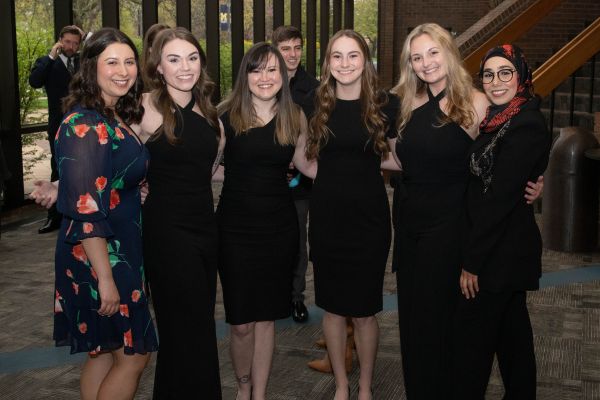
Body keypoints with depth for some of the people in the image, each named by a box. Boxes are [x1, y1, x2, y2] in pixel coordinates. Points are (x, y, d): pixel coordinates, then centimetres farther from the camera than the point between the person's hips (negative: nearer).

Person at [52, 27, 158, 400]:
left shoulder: (117, 119, 8)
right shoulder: (84, 125, -19)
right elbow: (85, 211, -24)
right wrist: (105, 277, -24)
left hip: (122, 249, 9)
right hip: (98, 255, -9)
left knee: (104, 351, 16)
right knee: (133, 354, 1)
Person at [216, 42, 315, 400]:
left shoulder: (295, 117, 3)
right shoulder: (226, 114, -5)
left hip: (279, 226, 2)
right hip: (236, 226, -1)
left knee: (266, 316, 10)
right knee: (241, 322, 4)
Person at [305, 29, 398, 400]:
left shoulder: (382, 104, -3)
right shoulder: (316, 105, 2)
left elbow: (392, 158, 6)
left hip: (369, 216, -2)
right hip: (327, 216, 2)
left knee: (365, 309, 7)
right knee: (333, 307, 11)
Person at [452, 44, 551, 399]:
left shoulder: (525, 125, -20)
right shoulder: (501, 119, 9)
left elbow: (500, 199, -22)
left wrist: (473, 261, -19)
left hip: (502, 249, -9)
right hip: (510, 247, 9)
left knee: (472, 334, -1)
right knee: (511, 328, 19)